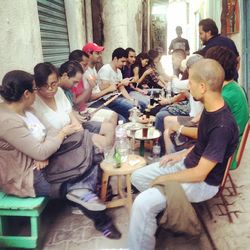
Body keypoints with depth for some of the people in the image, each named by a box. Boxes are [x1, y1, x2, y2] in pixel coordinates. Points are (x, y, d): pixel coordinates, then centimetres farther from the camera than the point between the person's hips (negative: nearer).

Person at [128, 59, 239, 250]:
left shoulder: (223, 126, -32)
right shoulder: (210, 108, -4)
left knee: (142, 203, -23)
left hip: (203, 182, -9)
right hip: (188, 163, 9)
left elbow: (199, 174, -27)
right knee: (138, 177, 8)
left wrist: (163, 179, -15)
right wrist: (183, 155, 6)